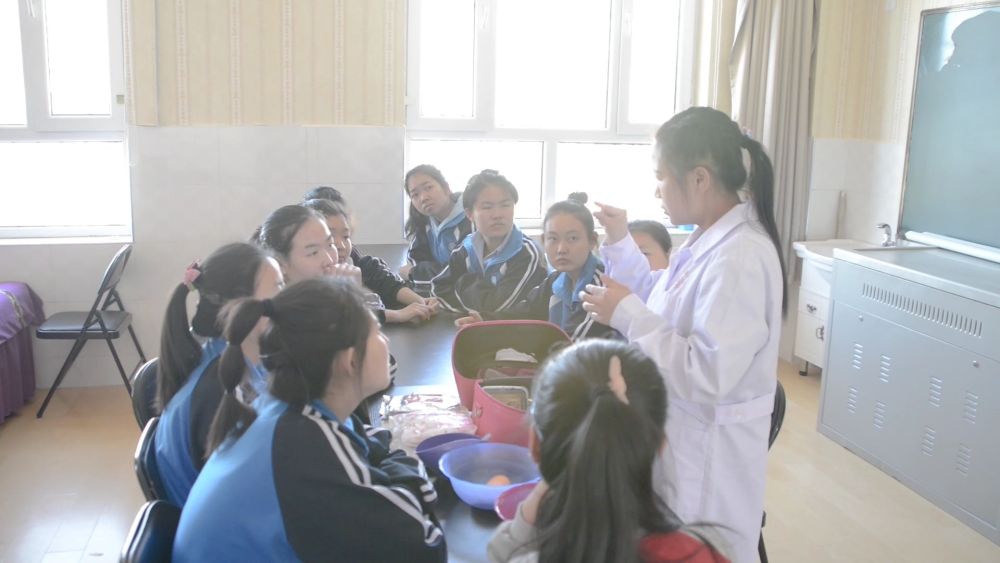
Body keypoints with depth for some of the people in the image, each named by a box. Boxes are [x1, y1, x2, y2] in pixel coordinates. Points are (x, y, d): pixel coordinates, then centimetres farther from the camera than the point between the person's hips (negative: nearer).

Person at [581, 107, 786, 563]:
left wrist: (627, 314, -24)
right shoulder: (710, 239, 5)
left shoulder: (740, 256, -27)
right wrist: (621, 243, 7)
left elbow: (707, 375, -30)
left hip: (707, 452, -9)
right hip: (679, 437, 9)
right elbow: (668, 309, 17)